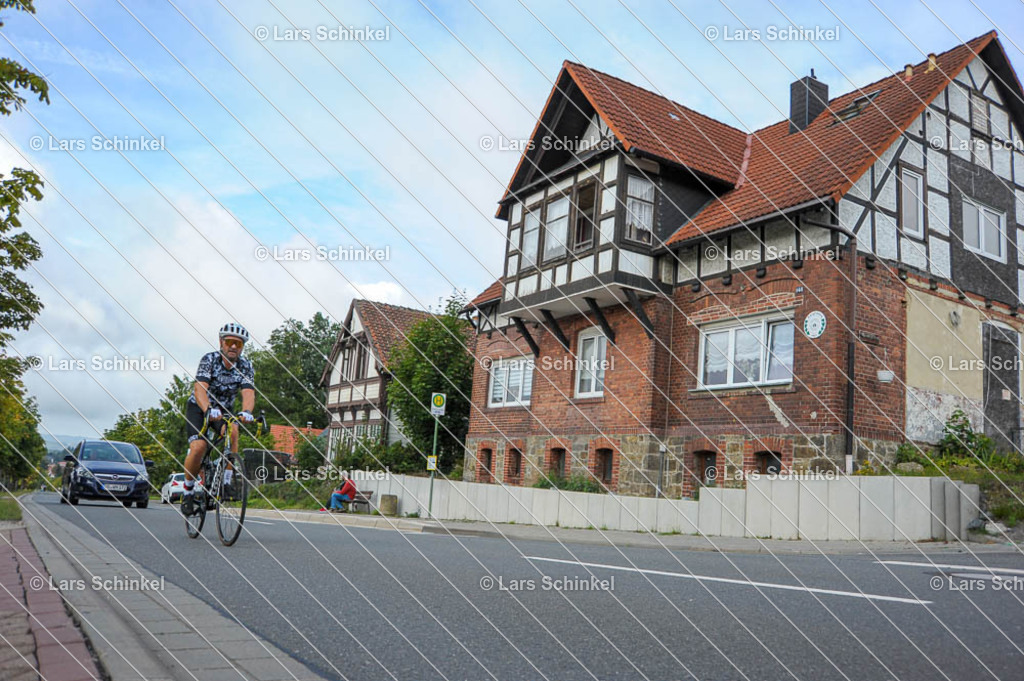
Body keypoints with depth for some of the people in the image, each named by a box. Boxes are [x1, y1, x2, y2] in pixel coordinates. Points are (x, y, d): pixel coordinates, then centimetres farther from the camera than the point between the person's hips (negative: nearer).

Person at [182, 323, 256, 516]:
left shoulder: (246, 366, -14)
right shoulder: (209, 359, -21)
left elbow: (248, 393, -29)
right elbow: (200, 388, -35)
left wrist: (246, 411, -51)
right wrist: (208, 410, -54)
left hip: (224, 410, 2)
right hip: (198, 408, -2)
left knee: (232, 430, -31)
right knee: (198, 447, -24)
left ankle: (226, 481, -21)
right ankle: (188, 491, 0)